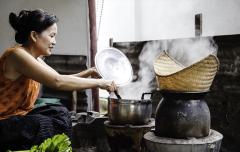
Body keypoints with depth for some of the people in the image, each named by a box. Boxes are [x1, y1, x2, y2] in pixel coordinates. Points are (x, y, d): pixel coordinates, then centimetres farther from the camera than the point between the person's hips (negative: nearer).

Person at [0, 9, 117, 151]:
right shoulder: (17, 55, -23)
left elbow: (59, 78, 11)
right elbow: (57, 82, -30)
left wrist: (88, 73, -5)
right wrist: (99, 83, -24)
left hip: (19, 115, 8)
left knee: (60, 113, -6)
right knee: (46, 125, -25)